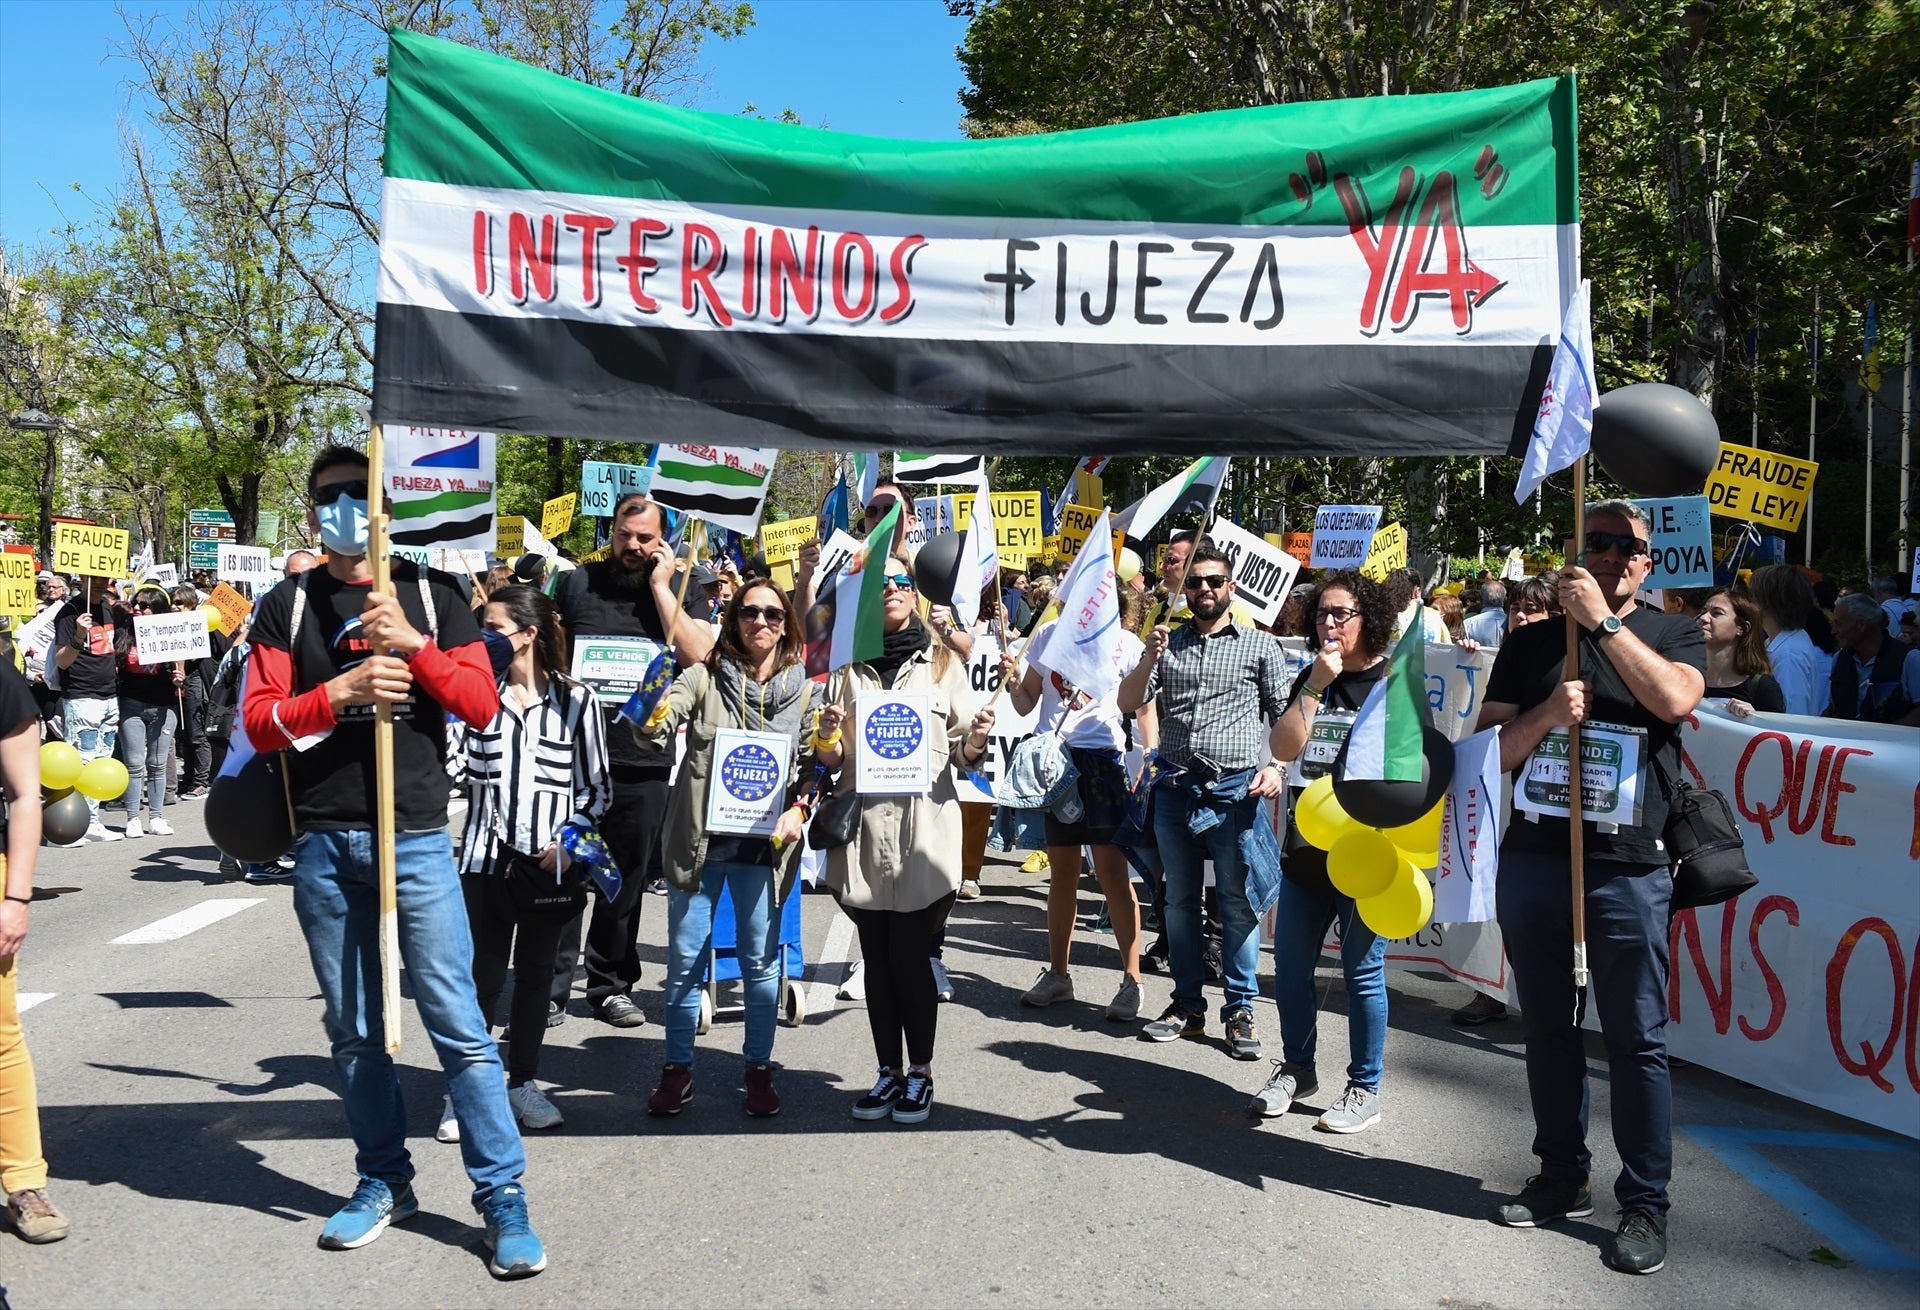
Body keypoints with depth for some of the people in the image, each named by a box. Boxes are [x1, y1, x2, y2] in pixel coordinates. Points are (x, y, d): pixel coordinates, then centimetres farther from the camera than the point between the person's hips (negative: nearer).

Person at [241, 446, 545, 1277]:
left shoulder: (434, 597, 7)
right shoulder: (288, 606, 9)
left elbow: (483, 707, -1)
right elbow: (259, 722, 0)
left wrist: (413, 645, -14)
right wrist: (341, 692, -16)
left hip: (416, 837, -2)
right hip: (323, 843, 2)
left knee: (456, 1022, -5)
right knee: (353, 1029, 10)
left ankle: (502, 1194, 2)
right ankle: (384, 1181, 24)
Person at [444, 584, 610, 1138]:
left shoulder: (575, 699, -1)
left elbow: (595, 788, 1)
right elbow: (453, 766, -5)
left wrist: (567, 842, -10)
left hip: (550, 864, 0)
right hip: (486, 858, 0)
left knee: (536, 973, 11)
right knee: (482, 975, 1)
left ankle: (523, 1081, 25)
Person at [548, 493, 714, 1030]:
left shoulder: (683, 590, 6)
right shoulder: (577, 584, 7)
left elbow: (696, 654, -10)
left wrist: (659, 585, -9)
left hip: (644, 760, 1)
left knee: (627, 878, 10)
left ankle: (611, 985, 22)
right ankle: (551, 986, 10)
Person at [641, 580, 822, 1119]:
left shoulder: (802, 690, 4)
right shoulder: (705, 676, -1)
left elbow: (815, 765, 7)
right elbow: (656, 725, -14)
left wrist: (798, 810, -9)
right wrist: (652, 721, -36)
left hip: (764, 845, 1)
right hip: (699, 837, 0)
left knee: (761, 960, 7)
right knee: (685, 958, 6)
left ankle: (759, 1069, 22)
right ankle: (677, 1069, 20)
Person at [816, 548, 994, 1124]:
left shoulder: (943, 663, 7)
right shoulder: (847, 667, 10)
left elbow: (962, 755, 5)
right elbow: (831, 763, 9)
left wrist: (976, 739, -17)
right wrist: (827, 736, -12)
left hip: (924, 825, -2)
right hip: (863, 825, 2)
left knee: (910, 956, -2)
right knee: (877, 957, 8)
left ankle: (920, 1072, 14)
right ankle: (889, 1072, 20)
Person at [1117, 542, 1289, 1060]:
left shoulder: (1260, 645, 5)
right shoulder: (1168, 643, 12)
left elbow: (1285, 715, 3)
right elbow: (1128, 704, 5)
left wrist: (1276, 765, -13)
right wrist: (1149, 660, -11)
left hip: (1235, 789, -3)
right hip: (1175, 786, 3)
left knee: (1239, 904, 1)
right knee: (1180, 900, 10)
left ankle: (1239, 1011, 9)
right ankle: (1187, 1005, 21)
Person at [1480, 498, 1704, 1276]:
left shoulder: (1672, 633, 7)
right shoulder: (1531, 643, 11)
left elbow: (1674, 698, -16)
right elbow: (1492, 750, 6)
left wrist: (1602, 619, -13)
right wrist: (1546, 714, -12)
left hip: (1627, 869, -3)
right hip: (1532, 858, 3)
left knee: (1637, 1039, 0)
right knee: (1548, 1028, 12)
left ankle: (1644, 1205, 10)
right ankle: (1561, 1176, 25)